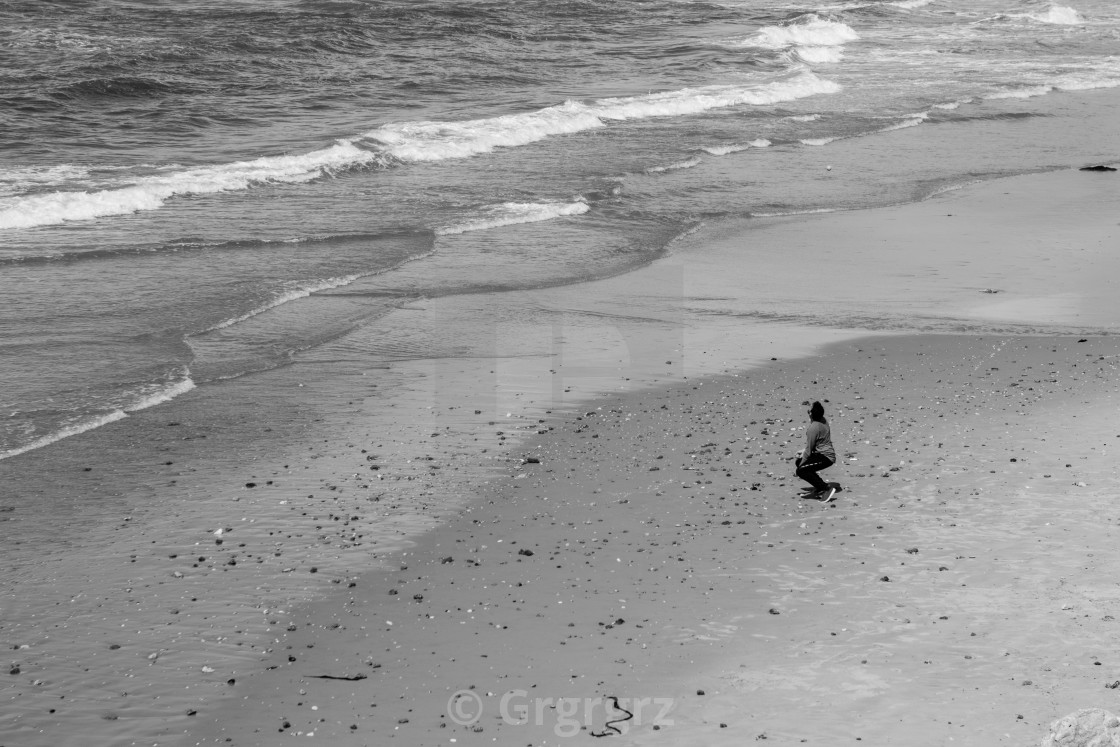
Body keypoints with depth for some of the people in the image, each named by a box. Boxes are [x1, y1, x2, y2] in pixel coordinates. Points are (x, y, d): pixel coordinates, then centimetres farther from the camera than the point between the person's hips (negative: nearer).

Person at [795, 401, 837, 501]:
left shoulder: (813, 428, -23)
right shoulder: (823, 420, 6)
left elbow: (809, 450, -17)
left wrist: (801, 464, -4)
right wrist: (804, 451, 14)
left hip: (825, 457, -10)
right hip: (827, 453, 10)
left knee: (801, 470, -21)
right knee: (799, 461, 23)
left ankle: (827, 489, -19)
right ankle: (819, 488, 21)